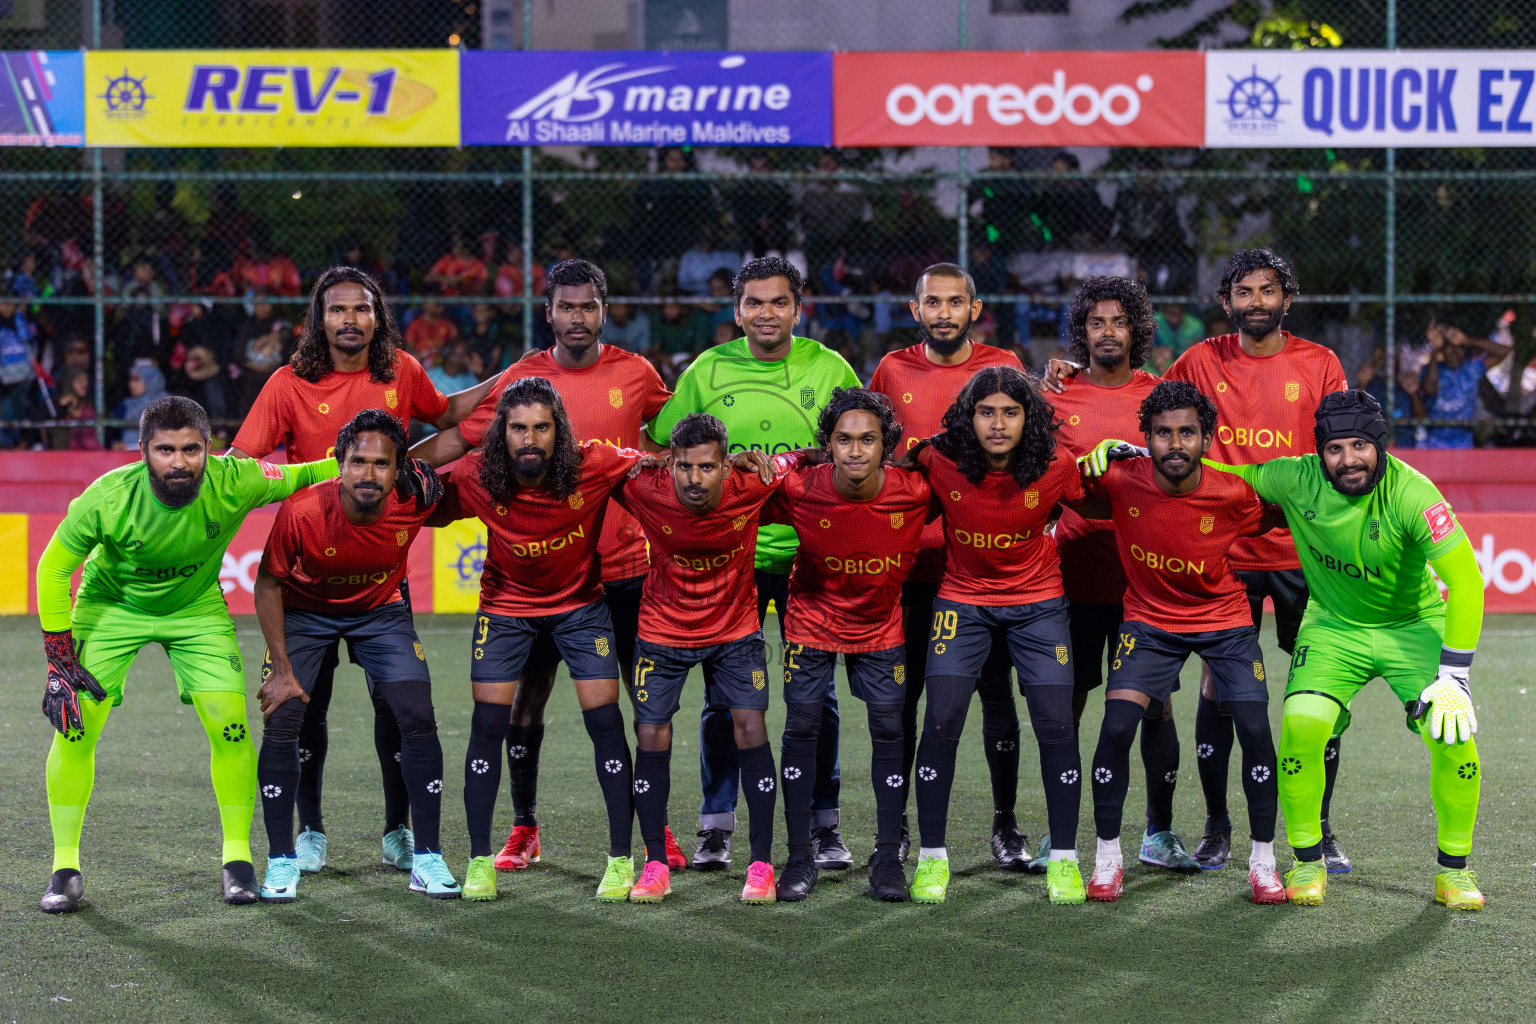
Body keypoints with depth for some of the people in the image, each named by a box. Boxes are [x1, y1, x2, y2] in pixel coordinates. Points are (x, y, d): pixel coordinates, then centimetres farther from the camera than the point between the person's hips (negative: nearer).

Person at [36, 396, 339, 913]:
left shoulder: (233, 483, -29)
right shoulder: (107, 498, -31)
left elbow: (297, 477, -8)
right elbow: (53, 568, -17)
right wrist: (59, 659, -17)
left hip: (195, 608, 1)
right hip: (112, 606, -1)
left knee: (230, 727, -11)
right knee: (74, 727, -12)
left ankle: (237, 855, 8)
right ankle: (65, 865, 3)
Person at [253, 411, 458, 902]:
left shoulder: (414, 498, -29)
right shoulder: (302, 512, -33)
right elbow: (268, 584, -16)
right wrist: (282, 669, -16)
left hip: (380, 611, 1)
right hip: (304, 611, -1)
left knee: (418, 719, -10)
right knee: (281, 719, -12)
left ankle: (427, 859, 1)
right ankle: (281, 861, 4)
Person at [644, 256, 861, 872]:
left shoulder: (829, 370, 1)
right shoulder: (707, 371, 3)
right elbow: (661, 446, 9)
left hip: (808, 554, 0)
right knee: (723, 697, 3)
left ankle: (824, 824, 15)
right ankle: (716, 826, 13)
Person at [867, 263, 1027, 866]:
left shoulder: (1003, 368, 5)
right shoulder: (893, 371, 7)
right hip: (913, 561, 1)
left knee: (996, 692, 3)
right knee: (903, 694, 5)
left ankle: (1006, 826, 12)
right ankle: (895, 824, 15)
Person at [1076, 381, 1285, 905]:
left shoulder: (1234, 494, -20)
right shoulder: (1119, 479, -20)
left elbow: (1278, 517, 2)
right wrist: (1098, 453, -14)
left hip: (1224, 618, 0)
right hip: (1148, 617, 0)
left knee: (1255, 730, -11)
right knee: (1116, 726, -15)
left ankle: (1263, 861, 7)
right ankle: (1108, 857, 2)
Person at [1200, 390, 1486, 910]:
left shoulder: (1412, 493, -27)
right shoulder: (1296, 480, -20)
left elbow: (1465, 581, -27)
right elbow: (1213, 461, -6)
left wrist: (1455, 676, -30)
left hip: (1414, 623, -1)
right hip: (1334, 624, 1)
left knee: (1455, 735, -19)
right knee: (1302, 724, -22)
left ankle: (1454, 869, 4)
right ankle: (1307, 862, -1)